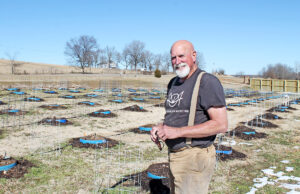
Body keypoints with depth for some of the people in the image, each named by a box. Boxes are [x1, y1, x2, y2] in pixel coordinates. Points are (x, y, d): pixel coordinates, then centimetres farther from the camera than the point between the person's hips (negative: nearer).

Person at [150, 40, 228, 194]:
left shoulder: (207, 82, -13)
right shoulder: (173, 83, 13)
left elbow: (221, 125, -20)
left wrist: (178, 131, -23)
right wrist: (160, 128, 0)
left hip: (195, 157, -8)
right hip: (175, 155, 8)